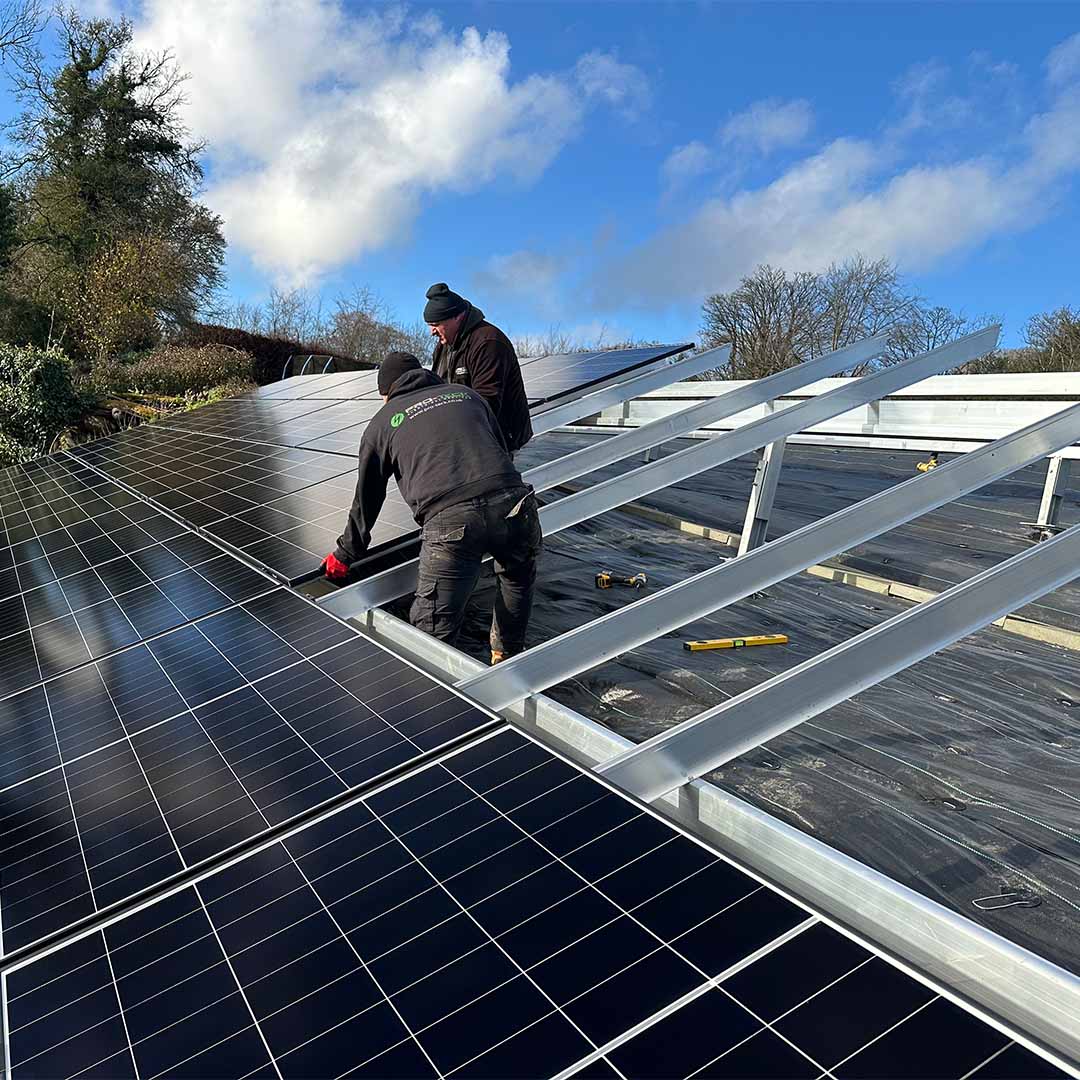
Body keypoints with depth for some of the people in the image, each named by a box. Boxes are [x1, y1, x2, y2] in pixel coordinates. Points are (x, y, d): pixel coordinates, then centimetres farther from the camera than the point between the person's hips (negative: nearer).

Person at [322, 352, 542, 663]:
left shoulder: (382, 423, 21)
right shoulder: (466, 394, 28)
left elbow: (366, 500, 26)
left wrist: (345, 556, 39)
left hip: (450, 522, -4)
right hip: (514, 504, 4)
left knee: (432, 631, 3)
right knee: (518, 578, 32)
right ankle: (507, 660, 43)